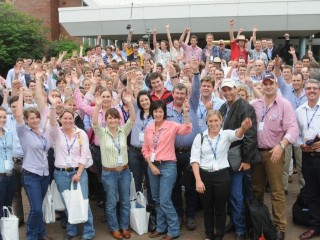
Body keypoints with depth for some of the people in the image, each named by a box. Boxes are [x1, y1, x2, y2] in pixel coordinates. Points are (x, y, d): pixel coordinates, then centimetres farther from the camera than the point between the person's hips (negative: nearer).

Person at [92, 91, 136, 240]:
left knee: (125, 201, 13)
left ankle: (124, 227, 29)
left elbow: (133, 119, -13)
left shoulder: (123, 131, -1)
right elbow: (94, 122, -24)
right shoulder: (101, 133, -6)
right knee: (111, 203, 9)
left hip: (124, 171, 3)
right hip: (109, 173, -2)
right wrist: (98, 106, -37)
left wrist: (129, 103, -28)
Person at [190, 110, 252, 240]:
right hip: (204, 175, 1)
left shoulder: (226, 134, -2)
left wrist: (243, 128, -50)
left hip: (222, 175, -1)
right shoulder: (200, 137, 1)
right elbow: (194, 159, -4)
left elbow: (237, 134, -26)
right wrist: (198, 180, -13)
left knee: (220, 207, 10)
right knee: (207, 207, 15)